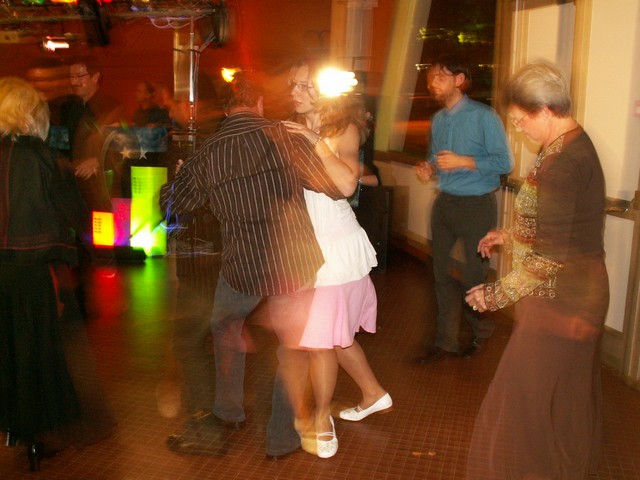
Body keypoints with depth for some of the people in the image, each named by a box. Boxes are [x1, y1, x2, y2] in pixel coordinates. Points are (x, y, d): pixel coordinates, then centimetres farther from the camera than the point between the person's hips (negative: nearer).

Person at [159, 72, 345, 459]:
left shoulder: (206, 154, 0)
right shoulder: (281, 136, -9)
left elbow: (174, 201, 15)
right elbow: (336, 187, -5)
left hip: (241, 269, 2)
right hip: (295, 265, -1)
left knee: (226, 329, 30)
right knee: (293, 349, 17)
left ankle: (229, 412, 42)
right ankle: (282, 440, 27)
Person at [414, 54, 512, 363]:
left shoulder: (484, 117, -12)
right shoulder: (437, 119, 10)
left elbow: (504, 163, -14)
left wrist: (463, 161, -23)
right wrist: (429, 169, -2)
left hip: (477, 206, -6)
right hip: (444, 202, 7)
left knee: (473, 276, 4)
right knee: (442, 272, 10)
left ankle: (481, 332, 31)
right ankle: (446, 341, 22)